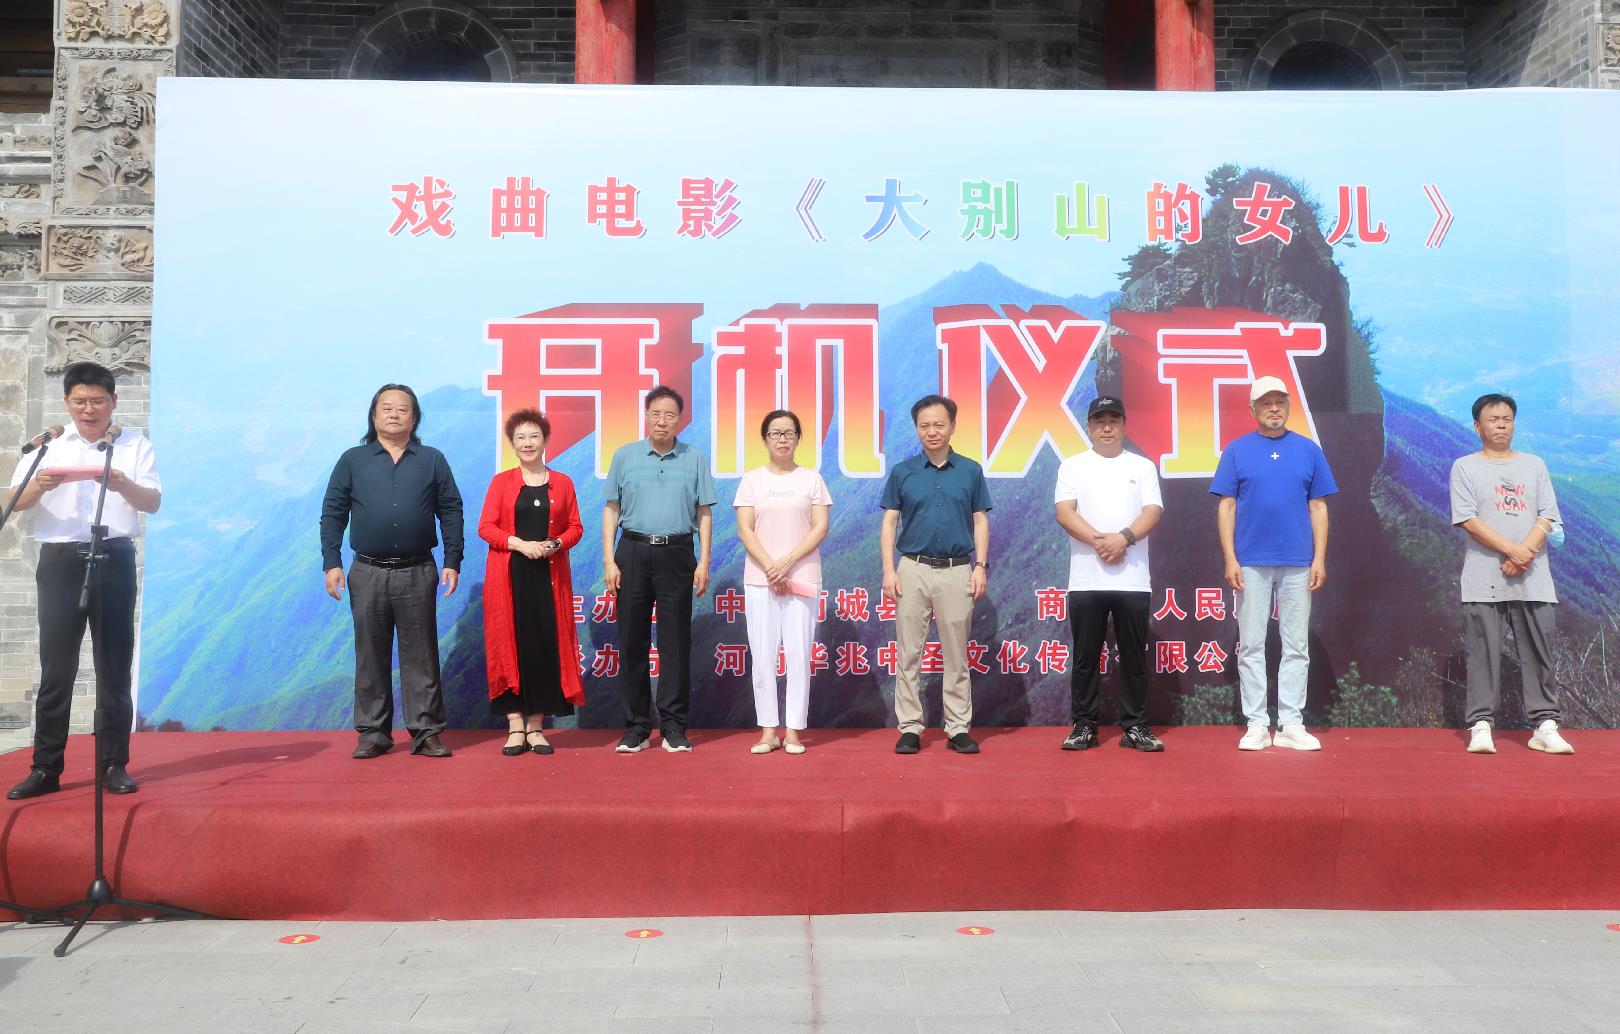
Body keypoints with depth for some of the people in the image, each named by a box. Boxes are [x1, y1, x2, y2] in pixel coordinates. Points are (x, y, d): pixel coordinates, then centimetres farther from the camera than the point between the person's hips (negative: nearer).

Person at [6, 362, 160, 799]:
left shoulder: (135, 445, 7)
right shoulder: (48, 445, 11)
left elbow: (153, 502, -3)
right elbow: (16, 502, 5)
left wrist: (122, 485, -24)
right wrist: (39, 485, -18)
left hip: (113, 559, -1)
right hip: (60, 561, 1)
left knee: (114, 665, 2)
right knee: (56, 667, 1)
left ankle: (114, 764, 8)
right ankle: (45, 767, 7)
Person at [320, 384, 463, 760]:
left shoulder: (432, 460, 8)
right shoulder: (352, 460, 8)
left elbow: (451, 512, 6)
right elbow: (332, 514, 7)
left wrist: (452, 562, -1)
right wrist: (331, 563, -1)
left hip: (418, 574, -1)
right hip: (368, 574, 1)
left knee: (421, 656, 2)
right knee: (371, 656, 7)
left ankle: (425, 731, 8)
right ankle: (373, 732, 15)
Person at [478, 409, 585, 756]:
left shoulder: (562, 482, 9)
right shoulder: (501, 482, 6)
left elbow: (575, 527, 9)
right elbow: (485, 527, -1)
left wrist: (555, 544, -11)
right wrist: (520, 544, -15)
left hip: (549, 575, 1)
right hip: (509, 575, -1)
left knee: (546, 645, 0)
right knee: (511, 644, -2)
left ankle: (536, 725, 10)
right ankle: (515, 726, 5)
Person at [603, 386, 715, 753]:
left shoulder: (694, 460, 7)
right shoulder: (625, 456, 7)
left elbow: (704, 514, 8)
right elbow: (611, 509, 7)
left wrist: (704, 562, 0)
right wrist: (609, 561, -1)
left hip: (676, 554, -1)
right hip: (633, 552, 1)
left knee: (675, 643, 2)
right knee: (632, 642, 4)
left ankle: (674, 727, 10)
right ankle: (636, 726, 13)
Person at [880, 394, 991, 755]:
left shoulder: (971, 471, 5)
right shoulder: (902, 472, 4)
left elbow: (980, 522, 7)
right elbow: (890, 523, 4)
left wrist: (980, 567, -3)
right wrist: (889, 570, -5)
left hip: (957, 570, 0)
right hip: (913, 569, 0)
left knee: (956, 655, 6)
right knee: (908, 653, 2)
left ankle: (959, 728, 13)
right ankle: (910, 727, 9)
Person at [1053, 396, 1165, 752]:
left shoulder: (1143, 466, 10)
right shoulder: (1073, 466, 7)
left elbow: (1152, 512, -2)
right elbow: (1064, 513, -5)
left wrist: (1124, 537, -19)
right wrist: (1100, 541, -17)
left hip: (1133, 580, 1)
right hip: (1086, 580, -1)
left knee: (1134, 656, 5)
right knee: (1085, 657, 4)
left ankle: (1135, 726, 14)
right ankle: (1083, 726, 12)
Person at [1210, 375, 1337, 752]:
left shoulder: (1308, 450, 9)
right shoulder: (1236, 451, 5)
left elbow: (1318, 507, 8)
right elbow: (1226, 507, 2)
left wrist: (1320, 558, 0)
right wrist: (1230, 559, -6)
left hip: (1298, 564, 1)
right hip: (1251, 564, -1)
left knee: (1297, 646, 4)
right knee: (1251, 646, 2)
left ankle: (1291, 724, 12)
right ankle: (1256, 724, 9)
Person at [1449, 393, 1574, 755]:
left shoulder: (1534, 465, 15)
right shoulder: (1465, 467, 5)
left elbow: (1547, 518, 6)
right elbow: (1467, 519, -6)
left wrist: (1524, 554, -11)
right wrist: (1511, 550, -15)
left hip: (1532, 579, 3)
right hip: (1484, 579, -3)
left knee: (1538, 653, 3)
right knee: (1483, 653, -3)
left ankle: (1545, 725, 8)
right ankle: (1481, 725, 0)